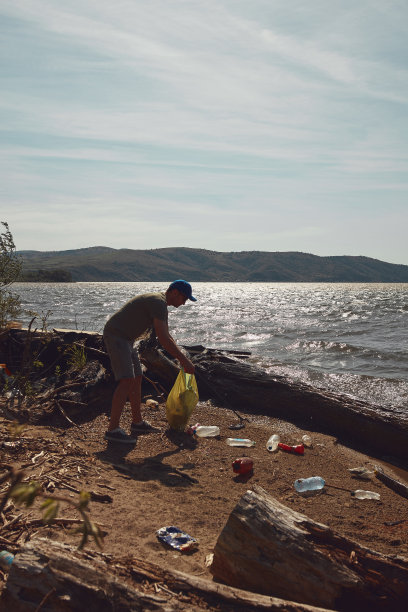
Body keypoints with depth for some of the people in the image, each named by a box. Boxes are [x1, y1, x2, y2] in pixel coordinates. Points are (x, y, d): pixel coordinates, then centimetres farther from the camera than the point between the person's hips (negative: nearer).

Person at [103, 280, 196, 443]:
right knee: (127, 381, -18)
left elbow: (166, 336, 25)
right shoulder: (158, 302, -18)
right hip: (116, 336, -11)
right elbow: (163, 339, -24)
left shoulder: (161, 304, 16)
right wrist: (184, 360, -18)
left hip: (124, 339, 11)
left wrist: (182, 358, 21)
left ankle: (137, 423, 22)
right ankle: (113, 429, -17)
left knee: (137, 378, 13)